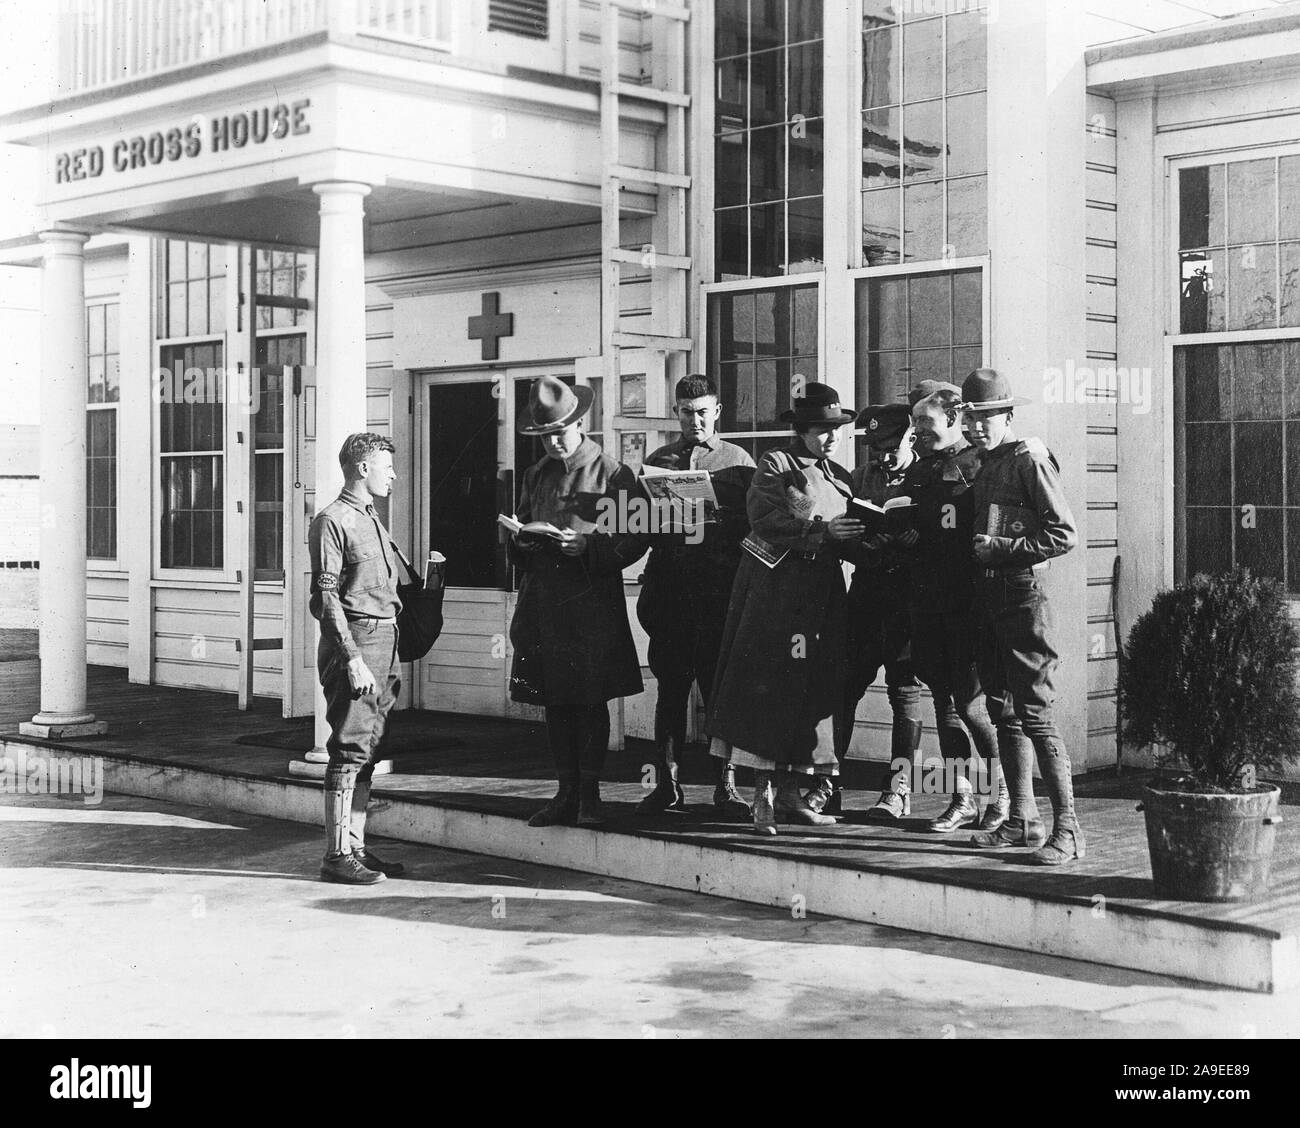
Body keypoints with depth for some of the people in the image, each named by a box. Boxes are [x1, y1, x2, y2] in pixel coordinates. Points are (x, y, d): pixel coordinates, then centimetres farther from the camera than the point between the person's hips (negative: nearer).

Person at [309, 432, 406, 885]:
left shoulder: (373, 520, 20)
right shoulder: (332, 521, -8)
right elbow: (327, 596, -14)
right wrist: (353, 659, -19)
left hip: (384, 642, 9)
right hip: (354, 640, -9)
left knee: (368, 751, 10)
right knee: (350, 750, -8)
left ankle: (356, 846, 17)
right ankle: (338, 855, -3)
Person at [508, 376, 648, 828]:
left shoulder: (613, 474, -3)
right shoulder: (536, 476, 15)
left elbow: (635, 540, -5)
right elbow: (519, 528, 23)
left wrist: (588, 546, -18)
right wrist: (520, 540, 0)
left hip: (593, 606, -5)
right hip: (543, 604, 5)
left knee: (591, 701, -1)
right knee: (555, 702, 7)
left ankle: (589, 793, 8)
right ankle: (566, 793, 15)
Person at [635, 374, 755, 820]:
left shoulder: (738, 461, 8)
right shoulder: (658, 461, 15)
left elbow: (753, 527, 3)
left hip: (721, 587, -2)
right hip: (671, 589, 2)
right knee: (670, 688, 4)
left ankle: (726, 785, 4)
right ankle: (667, 783, 10)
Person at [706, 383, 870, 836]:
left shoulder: (839, 477, 18)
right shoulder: (775, 465, 0)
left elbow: (849, 544, 18)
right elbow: (765, 521, -14)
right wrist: (821, 530, -19)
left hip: (822, 593, 6)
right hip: (774, 586, -6)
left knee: (812, 691, 4)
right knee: (768, 686, -9)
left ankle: (790, 793, 10)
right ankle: (762, 795, -7)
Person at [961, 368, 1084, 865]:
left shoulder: (1030, 460, -9)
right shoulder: (984, 465, 16)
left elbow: (1064, 535, -15)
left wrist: (999, 548, -15)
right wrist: (972, 547, 7)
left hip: (1022, 592, -9)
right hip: (986, 595, 9)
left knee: (1034, 712, -10)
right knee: (1003, 711, 11)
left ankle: (1067, 828, -7)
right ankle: (1022, 819, 19)